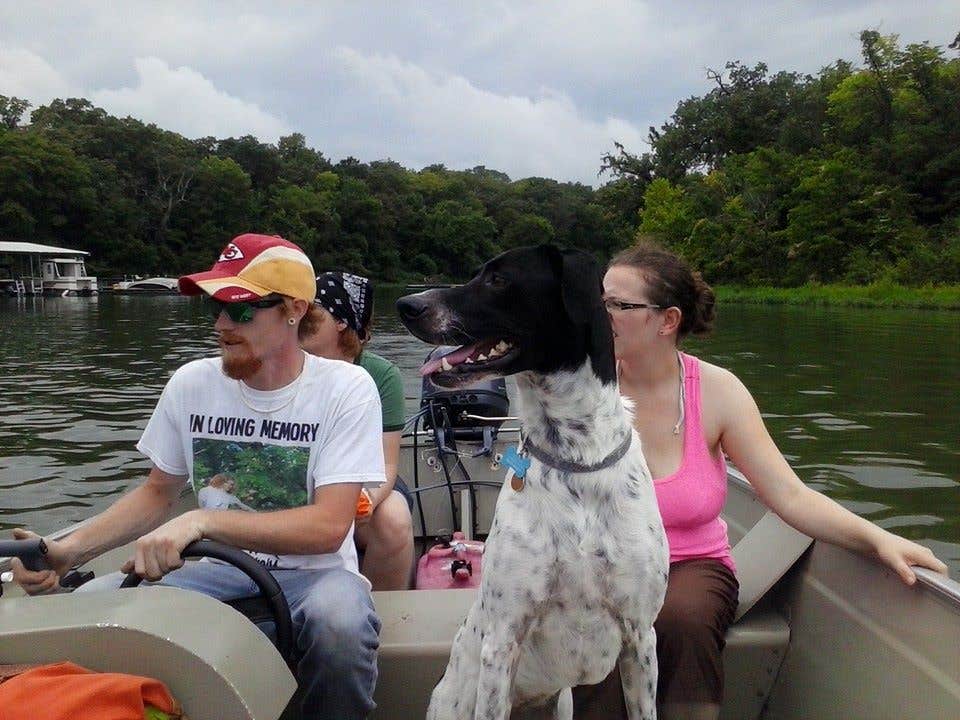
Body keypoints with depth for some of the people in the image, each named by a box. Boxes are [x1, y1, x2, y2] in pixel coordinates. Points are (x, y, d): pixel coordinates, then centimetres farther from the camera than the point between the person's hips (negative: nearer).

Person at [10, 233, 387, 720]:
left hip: (312, 572, -3)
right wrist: (69, 550, -4)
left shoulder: (345, 388, -13)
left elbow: (329, 526, -21)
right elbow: (157, 492, 12)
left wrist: (204, 521, -31)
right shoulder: (191, 384, 0)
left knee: (338, 621, -36)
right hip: (219, 572, 4)